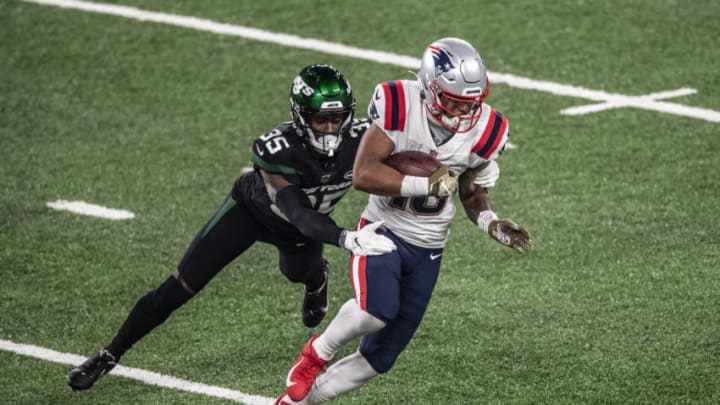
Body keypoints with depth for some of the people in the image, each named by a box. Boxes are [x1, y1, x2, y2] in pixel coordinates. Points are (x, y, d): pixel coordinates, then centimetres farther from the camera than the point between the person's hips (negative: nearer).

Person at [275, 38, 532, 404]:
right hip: (384, 231, -4)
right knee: (377, 309, -34)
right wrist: (429, 184, -27)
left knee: (380, 357, 5)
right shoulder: (399, 107, -20)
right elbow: (364, 175, -25)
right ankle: (318, 352, -2)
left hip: (427, 250, 4)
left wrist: (491, 224, -11)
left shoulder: (483, 132, -7)